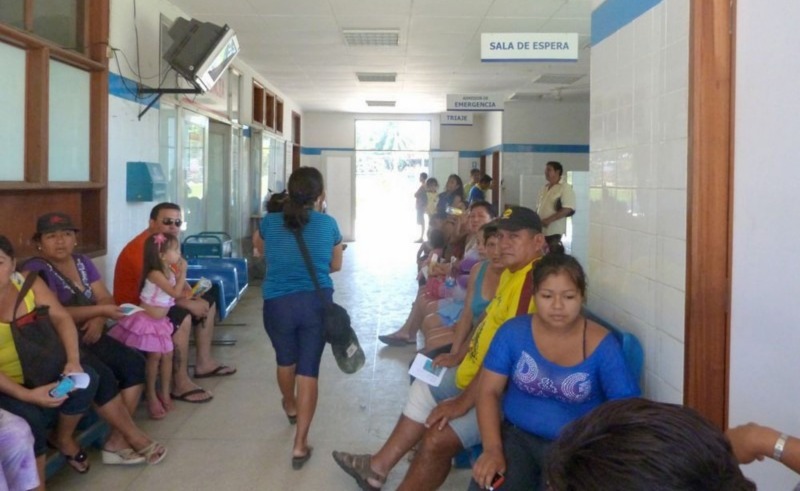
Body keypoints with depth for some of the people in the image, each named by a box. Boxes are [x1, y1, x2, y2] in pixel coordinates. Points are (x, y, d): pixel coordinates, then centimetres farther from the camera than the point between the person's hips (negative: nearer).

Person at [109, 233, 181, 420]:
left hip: (160, 321, 8)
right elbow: (175, 293, -30)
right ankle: (151, 397, 6)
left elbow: (178, 292, 7)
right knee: (154, 356, -6)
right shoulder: (155, 274, -23)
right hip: (146, 320, -8)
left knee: (167, 355, 6)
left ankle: (164, 394, 17)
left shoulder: (170, 271, 3)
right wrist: (182, 272, -24)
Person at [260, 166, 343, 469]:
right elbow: (335, 266, 15)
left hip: (277, 303, 1)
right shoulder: (328, 224, 0)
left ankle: (291, 408, 52)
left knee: (286, 359, 25)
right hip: (316, 302, -1)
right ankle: (300, 444, 0)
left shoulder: (269, 223, 2)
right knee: (309, 369, 2)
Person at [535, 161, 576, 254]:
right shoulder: (544, 188, 17)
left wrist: (548, 220, -21)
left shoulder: (565, 188, -5)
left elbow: (568, 209, -15)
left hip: (554, 232, -7)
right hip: (540, 230, 7)